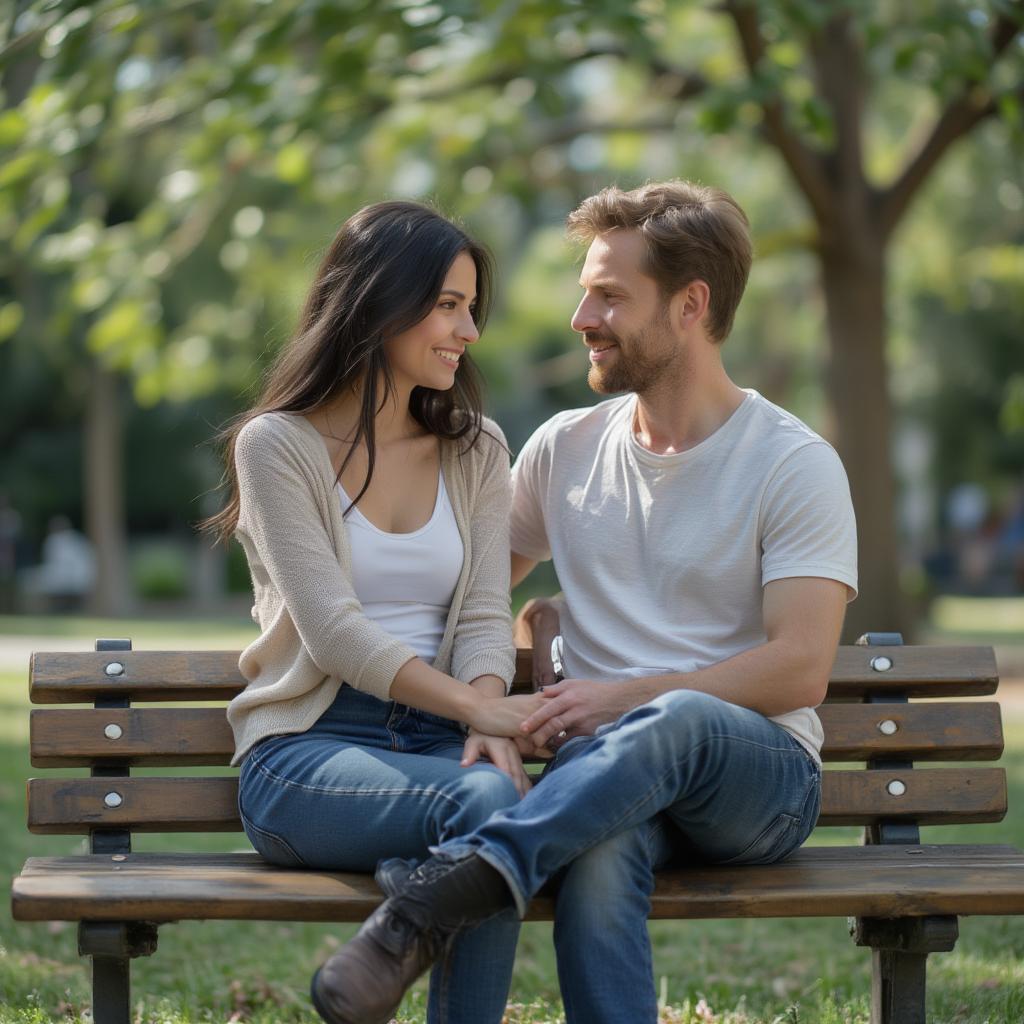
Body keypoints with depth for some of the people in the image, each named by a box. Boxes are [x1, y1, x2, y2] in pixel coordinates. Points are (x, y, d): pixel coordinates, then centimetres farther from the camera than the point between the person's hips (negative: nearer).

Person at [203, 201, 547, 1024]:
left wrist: (489, 720, -18)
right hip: (304, 751, -3)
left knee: (497, 794, -34)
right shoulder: (278, 444, -1)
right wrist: (475, 709, -23)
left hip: (433, 743, 4)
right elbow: (332, 630, -11)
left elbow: (483, 614, 5)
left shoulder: (474, 451, 14)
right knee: (487, 804, -34)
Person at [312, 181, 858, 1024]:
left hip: (758, 777, -2)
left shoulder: (795, 464, 1)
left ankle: (438, 900, -51)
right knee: (598, 854, -38)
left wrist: (630, 697, -15)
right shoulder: (565, 449, 15)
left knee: (677, 721, -41)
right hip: (607, 773, 2)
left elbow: (800, 669, -8)